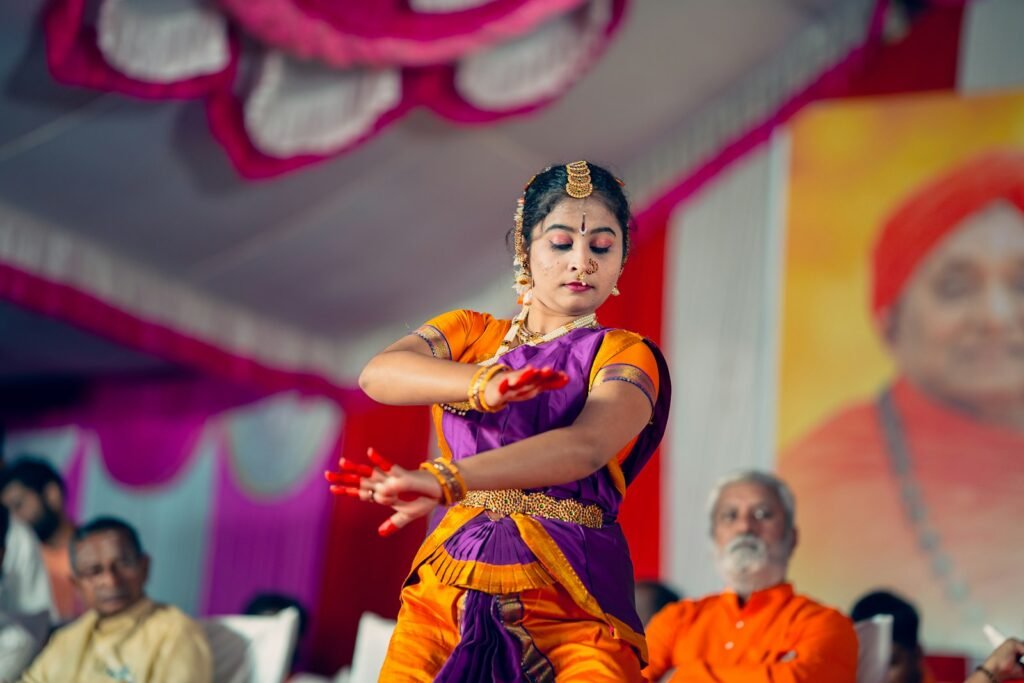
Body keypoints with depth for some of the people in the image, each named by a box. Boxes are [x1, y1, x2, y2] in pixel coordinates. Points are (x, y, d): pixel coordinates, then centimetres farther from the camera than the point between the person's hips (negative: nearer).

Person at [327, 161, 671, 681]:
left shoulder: (626, 356, 2)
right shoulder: (469, 333, 13)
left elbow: (586, 447, -19)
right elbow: (378, 373, -7)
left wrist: (443, 481, -34)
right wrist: (484, 383, -26)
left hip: (571, 600, -2)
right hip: (450, 585, 3)